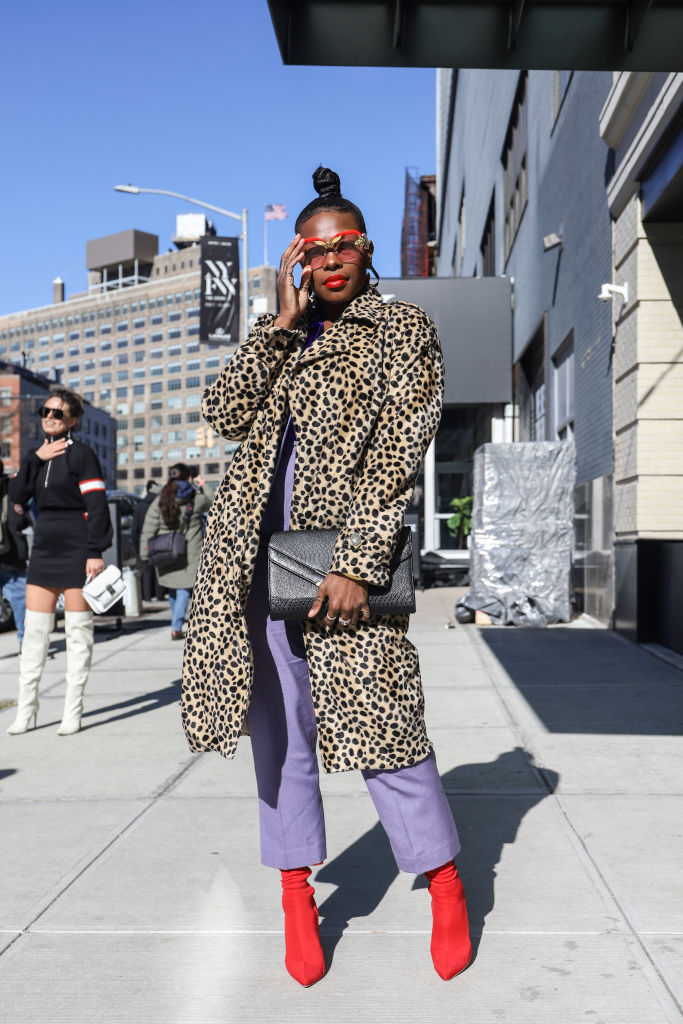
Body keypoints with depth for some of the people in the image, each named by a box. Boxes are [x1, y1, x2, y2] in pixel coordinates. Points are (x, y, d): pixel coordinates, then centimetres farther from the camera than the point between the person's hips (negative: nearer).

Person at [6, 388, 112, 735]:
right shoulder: (37, 456, 13)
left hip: (76, 551, -6)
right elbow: (17, 495, 2)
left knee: (78, 632, 1)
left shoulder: (81, 454, -6)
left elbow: (97, 506, -11)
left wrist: (95, 552, -17)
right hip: (44, 550, 6)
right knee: (34, 631, 7)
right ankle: (26, 710, 15)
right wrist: (34, 458, -7)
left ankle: (73, 712, 9)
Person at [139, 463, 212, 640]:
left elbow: (148, 529, 0)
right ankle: (176, 628, -6)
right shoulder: (195, 499, -4)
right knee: (184, 589, 1)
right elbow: (210, 501, 19)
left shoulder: (159, 501, 2)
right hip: (188, 555, -3)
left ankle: (176, 625, 28)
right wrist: (203, 486, 34)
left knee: (172, 589, 17)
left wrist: (145, 552, 4)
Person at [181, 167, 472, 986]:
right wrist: (282, 322, -2)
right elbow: (225, 416, 4)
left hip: (340, 550, -5)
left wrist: (358, 563, -16)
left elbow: (401, 452, -7)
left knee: (378, 719, -4)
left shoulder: (405, 330, 4)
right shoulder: (282, 336, 18)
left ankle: (446, 889, 17)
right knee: (277, 724, 8)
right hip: (254, 549, 5)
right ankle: (297, 901, 22)